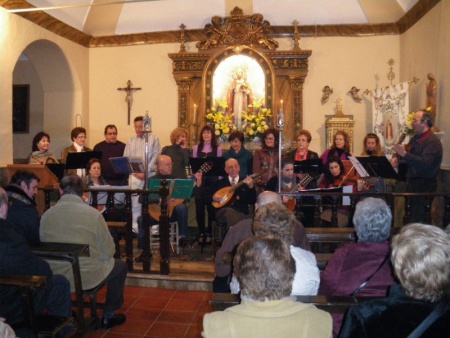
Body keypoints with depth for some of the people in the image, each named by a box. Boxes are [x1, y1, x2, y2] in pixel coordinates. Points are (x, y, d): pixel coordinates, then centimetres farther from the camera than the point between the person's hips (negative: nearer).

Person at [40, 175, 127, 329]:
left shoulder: (46, 214, -5)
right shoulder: (93, 214, -14)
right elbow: (108, 251, -9)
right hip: (87, 278, -4)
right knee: (121, 266, 22)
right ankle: (109, 316, 30)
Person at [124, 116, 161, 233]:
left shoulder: (154, 139, 4)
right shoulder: (131, 141, 13)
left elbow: (155, 157, -4)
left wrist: (145, 172, -12)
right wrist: (136, 172, -6)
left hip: (150, 175, -2)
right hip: (135, 175, 2)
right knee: (135, 201, 1)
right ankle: (135, 227, 6)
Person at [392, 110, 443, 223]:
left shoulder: (433, 142, -15)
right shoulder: (415, 138, 12)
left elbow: (426, 163, -29)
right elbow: (409, 158, 20)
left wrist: (404, 154, -35)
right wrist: (397, 159, -2)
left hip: (425, 185, -9)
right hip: (412, 182, 9)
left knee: (418, 219, -8)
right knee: (409, 215, 14)